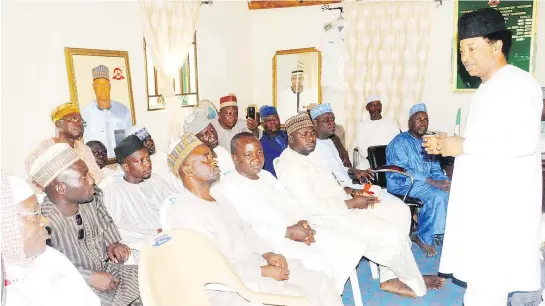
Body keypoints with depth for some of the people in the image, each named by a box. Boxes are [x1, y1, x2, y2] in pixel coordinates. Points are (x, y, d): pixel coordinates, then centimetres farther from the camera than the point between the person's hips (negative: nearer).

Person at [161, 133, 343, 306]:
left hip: (255, 265, 9)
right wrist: (264, 271, -18)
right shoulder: (185, 211, -18)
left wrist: (267, 254, 0)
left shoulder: (219, 200, 11)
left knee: (319, 281, 0)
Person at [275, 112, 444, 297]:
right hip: (329, 219, -10)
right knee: (393, 236, -17)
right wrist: (351, 203, -20)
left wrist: (350, 191, 2)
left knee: (400, 211, 5)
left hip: (341, 207, 11)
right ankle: (414, 283, 13)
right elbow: (311, 206, -27)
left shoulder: (308, 154, 12)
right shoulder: (290, 164, -20)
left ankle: (390, 278, 7)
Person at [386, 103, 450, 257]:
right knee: (438, 195, -29)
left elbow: (436, 170, 16)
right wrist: (433, 182, -25)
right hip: (402, 184, -7)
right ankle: (425, 237, -12)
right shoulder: (400, 142, -6)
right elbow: (403, 171, -18)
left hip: (427, 183, 7)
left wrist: (445, 182, -8)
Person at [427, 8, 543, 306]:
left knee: (487, 279, -4)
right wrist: (448, 145, 8)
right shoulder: (486, 89, 16)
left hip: (505, 200, -9)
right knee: (480, 270, 15)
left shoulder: (519, 84, -12)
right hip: (480, 196, 9)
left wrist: (464, 146, -20)